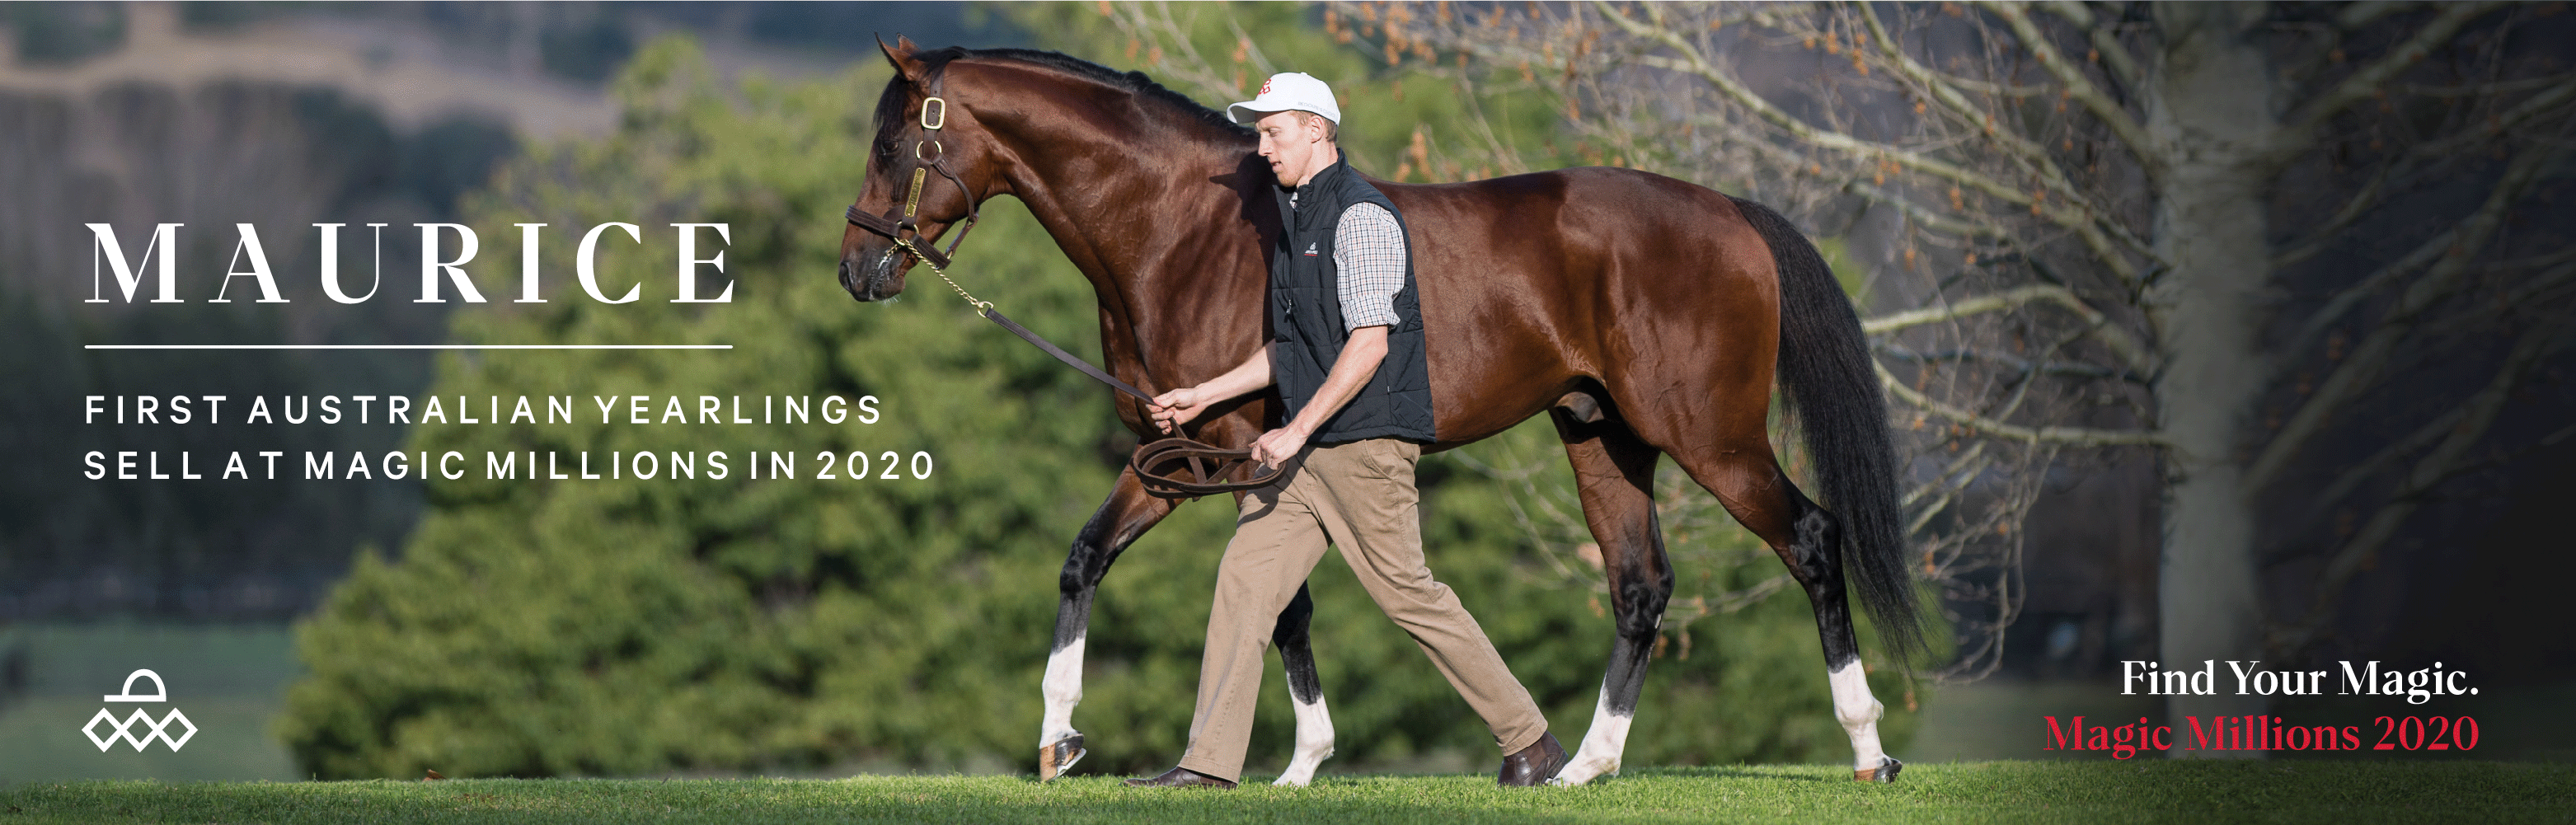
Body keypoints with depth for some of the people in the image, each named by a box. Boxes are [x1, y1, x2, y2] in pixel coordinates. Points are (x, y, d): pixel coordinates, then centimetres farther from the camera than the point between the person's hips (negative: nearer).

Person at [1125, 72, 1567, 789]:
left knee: (1405, 593, -4)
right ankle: (1211, 762, 1)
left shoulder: (1361, 217, -12)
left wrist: (1298, 430, -22)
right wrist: (1200, 397, 21)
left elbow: (1369, 344, -19)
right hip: (1308, 450, 9)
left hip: (1365, 444, -9)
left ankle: (1529, 742, 6)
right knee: (1243, 580, 1)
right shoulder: (1296, 220, 18)